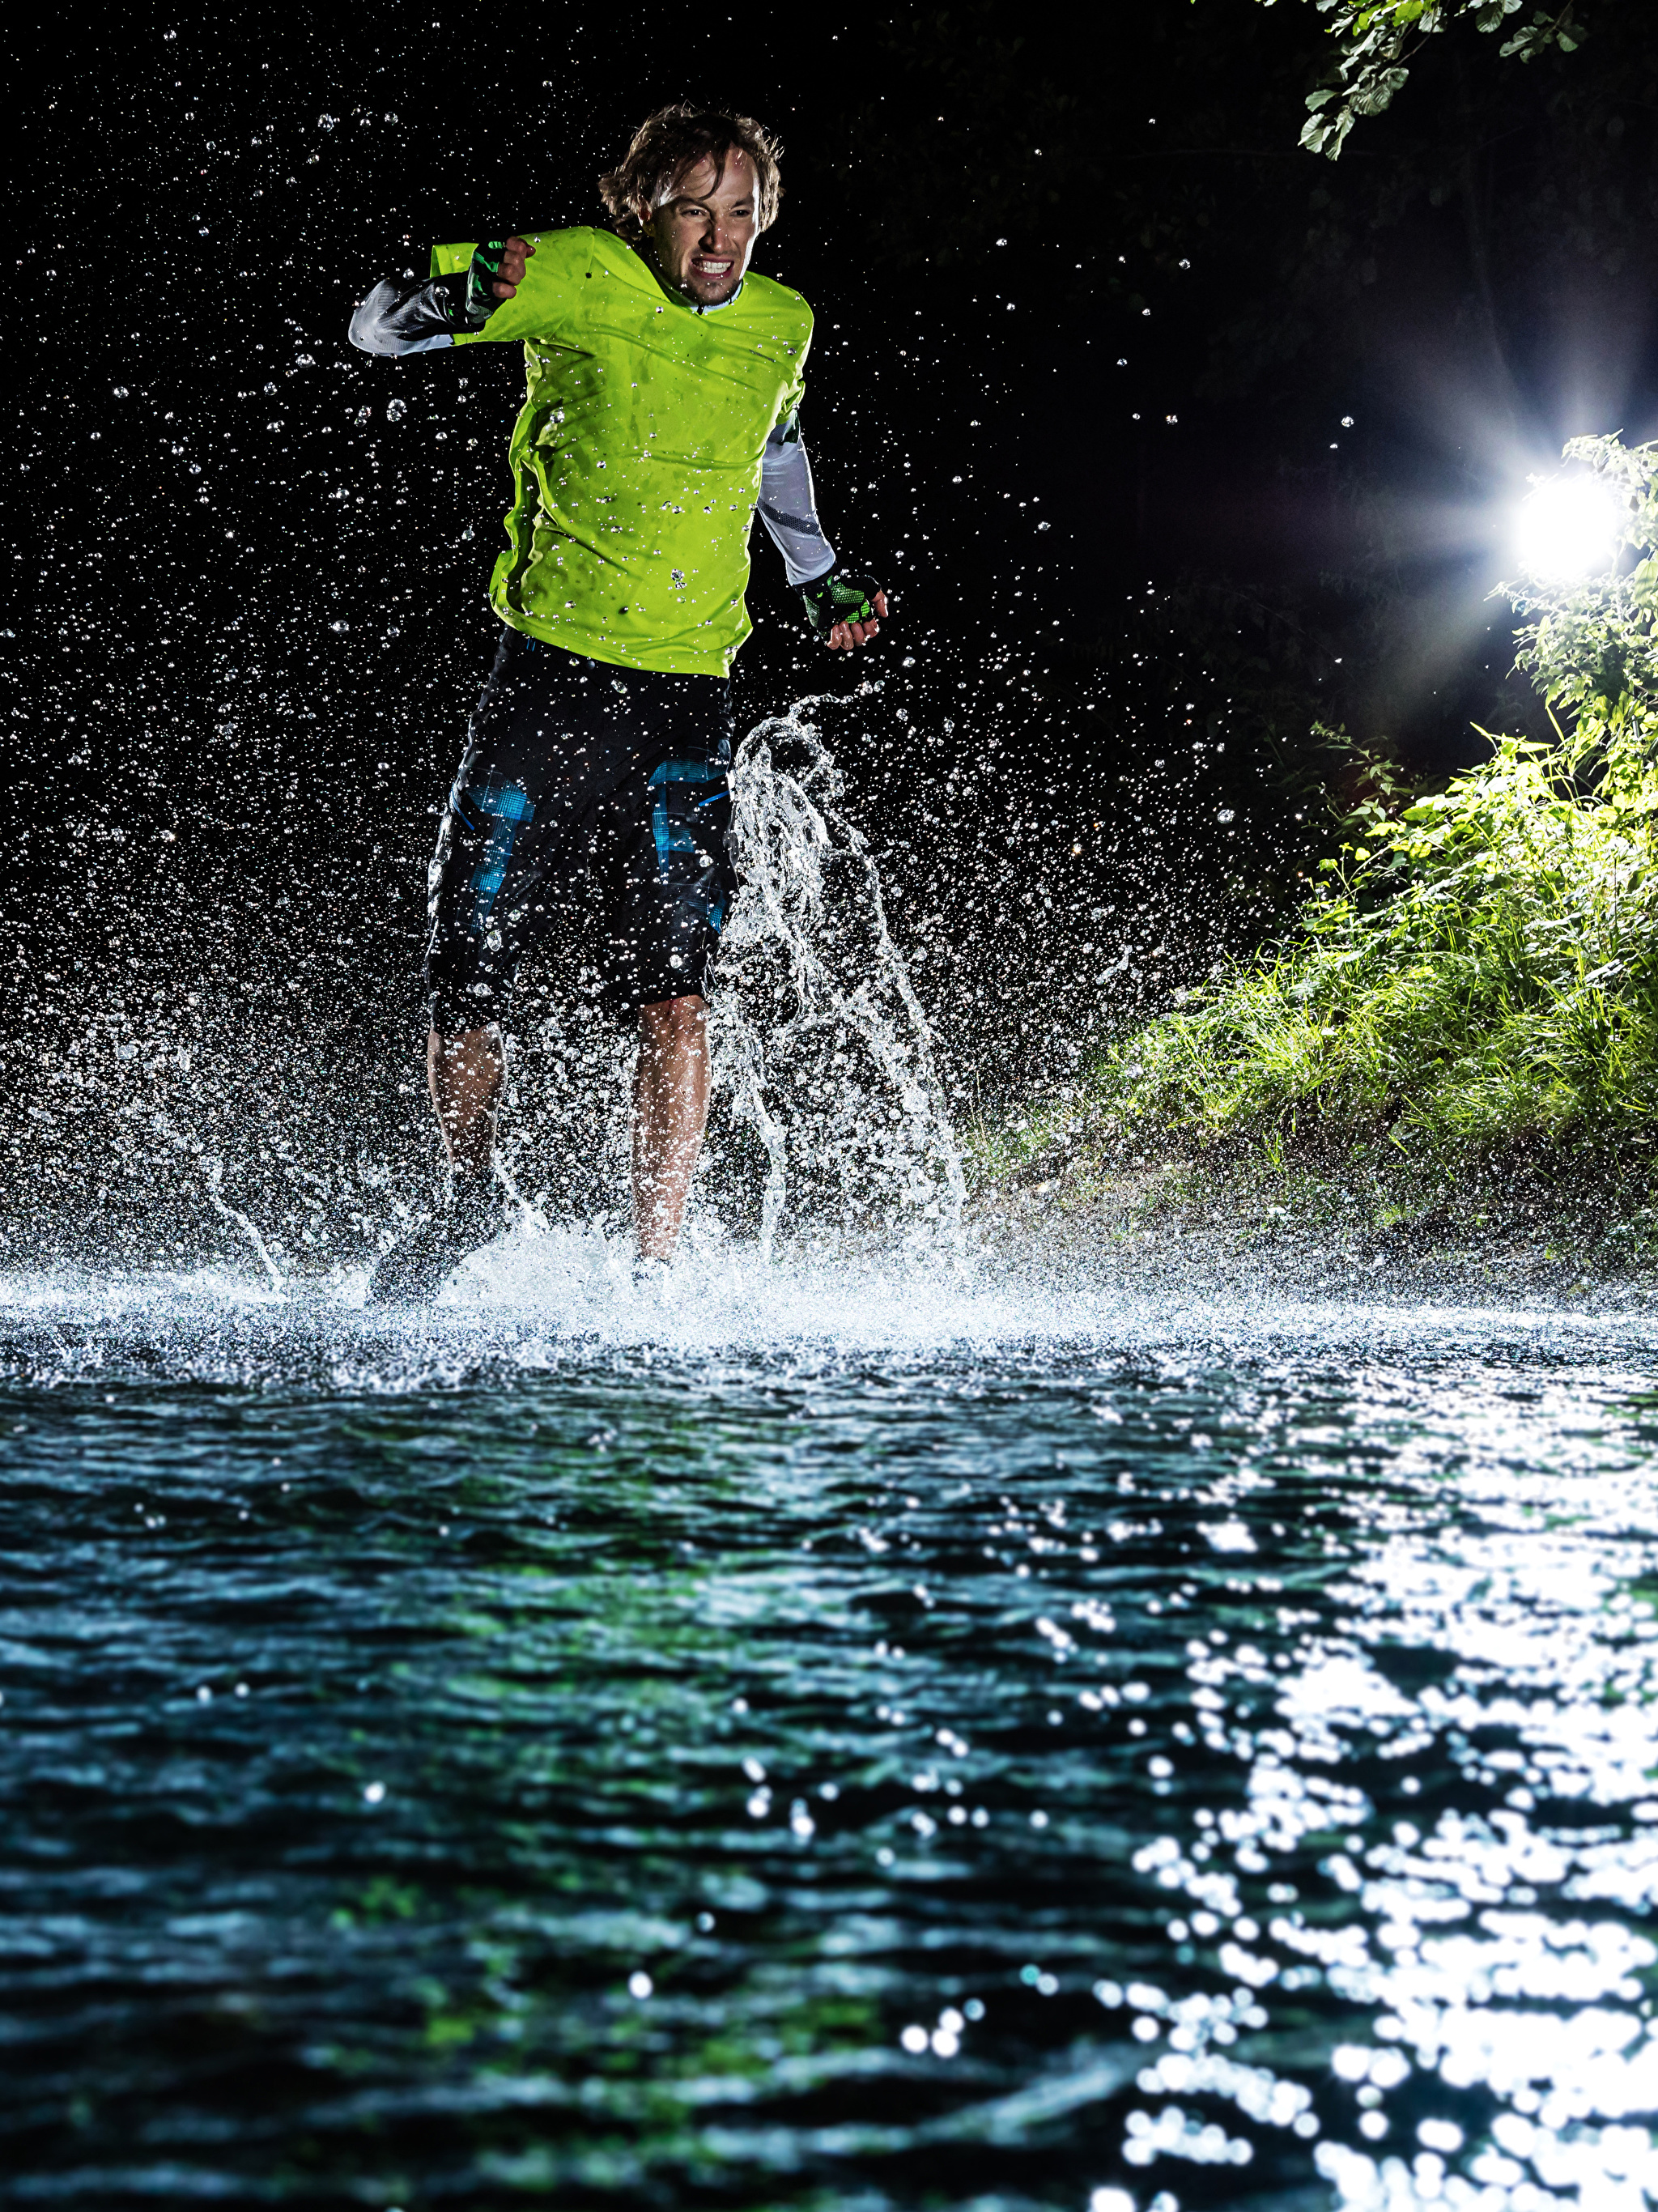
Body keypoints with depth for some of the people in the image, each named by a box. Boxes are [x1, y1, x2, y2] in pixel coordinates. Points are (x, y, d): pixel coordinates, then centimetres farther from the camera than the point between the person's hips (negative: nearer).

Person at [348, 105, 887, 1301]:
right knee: (466, 979, 3)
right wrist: (457, 297, -21)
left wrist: (822, 576, 31)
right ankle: (473, 1195, 27)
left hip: (687, 696, 1)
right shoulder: (578, 275, -4)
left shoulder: (782, 325, 7)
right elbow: (375, 328, 0)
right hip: (547, 675, -1)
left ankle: (655, 1268, -4)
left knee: (675, 997, -11)